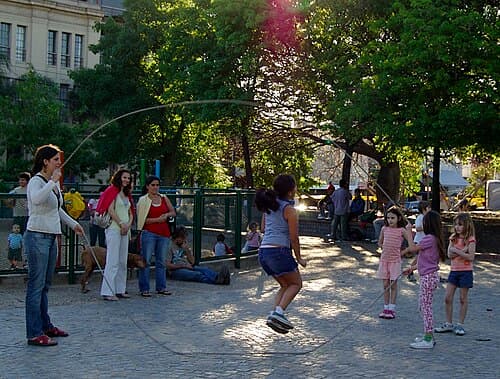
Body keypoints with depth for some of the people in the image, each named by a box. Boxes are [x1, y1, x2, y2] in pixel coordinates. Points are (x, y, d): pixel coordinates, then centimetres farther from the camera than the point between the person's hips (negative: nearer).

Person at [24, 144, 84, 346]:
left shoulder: (54, 182, 14)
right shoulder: (36, 181, -13)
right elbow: (36, 199, -37)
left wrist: (73, 224, 31)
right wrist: (52, 181, -31)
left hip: (51, 238, 9)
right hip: (37, 237, -9)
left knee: (45, 285, 15)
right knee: (36, 285, -7)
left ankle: (45, 326, 24)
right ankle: (34, 334, -5)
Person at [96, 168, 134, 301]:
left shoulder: (127, 194, 19)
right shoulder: (112, 191, -5)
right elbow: (110, 210, -13)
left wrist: (128, 225, -1)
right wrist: (121, 224, -14)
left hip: (125, 230, 8)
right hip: (114, 229, -8)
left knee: (123, 262, 9)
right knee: (113, 261, -11)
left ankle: (120, 290, 15)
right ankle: (108, 292, -10)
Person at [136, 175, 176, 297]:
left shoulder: (164, 198, 13)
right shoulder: (143, 200, 0)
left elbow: (173, 212, 18)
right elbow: (142, 219, -7)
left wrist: (167, 215, -3)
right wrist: (157, 219, -14)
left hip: (164, 233, 5)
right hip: (149, 233, -5)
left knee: (161, 262, 9)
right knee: (146, 261, -4)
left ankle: (161, 287, 16)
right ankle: (144, 289, 0)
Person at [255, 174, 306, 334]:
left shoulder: (269, 206, 13)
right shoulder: (289, 209, -8)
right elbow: (294, 238, -7)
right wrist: (299, 258, 4)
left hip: (263, 251, 7)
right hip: (279, 250, -7)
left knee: (285, 285, 22)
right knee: (296, 283, 10)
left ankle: (275, 313, 5)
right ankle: (279, 312, -10)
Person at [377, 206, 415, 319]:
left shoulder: (402, 230, -7)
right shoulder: (384, 229, 4)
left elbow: (412, 245, -12)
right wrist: (387, 249, 10)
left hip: (395, 260, -4)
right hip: (384, 259, 4)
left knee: (393, 285, 2)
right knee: (385, 285, 7)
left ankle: (392, 309, 8)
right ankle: (386, 308, 14)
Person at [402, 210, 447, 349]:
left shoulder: (429, 238, -18)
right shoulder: (434, 238, 13)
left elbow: (412, 248, -13)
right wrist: (413, 268, 23)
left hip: (429, 276, -10)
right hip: (428, 276, 10)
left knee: (426, 306, -5)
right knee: (423, 305, 17)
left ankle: (428, 340, -2)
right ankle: (429, 336, 24)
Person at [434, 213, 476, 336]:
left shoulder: (470, 239, -7)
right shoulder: (453, 238, 7)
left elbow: (470, 257, -17)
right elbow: (449, 254, -4)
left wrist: (456, 251, -17)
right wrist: (463, 251, -16)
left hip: (466, 271, -5)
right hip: (454, 270, 5)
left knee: (463, 299, 4)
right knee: (448, 298, 3)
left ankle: (460, 325, 12)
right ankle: (448, 324, 12)